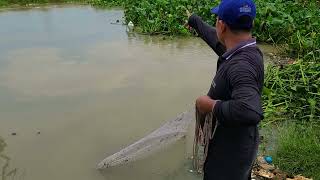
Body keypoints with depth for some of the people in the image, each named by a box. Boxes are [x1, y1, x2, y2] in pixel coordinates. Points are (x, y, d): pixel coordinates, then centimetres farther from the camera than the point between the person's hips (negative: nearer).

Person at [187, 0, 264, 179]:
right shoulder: (241, 50, -7)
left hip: (232, 151, -7)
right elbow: (214, 36, 12)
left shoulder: (242, 65, -33)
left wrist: (211, 104, -31)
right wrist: (193, 20, 29)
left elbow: (250, 112, -49)